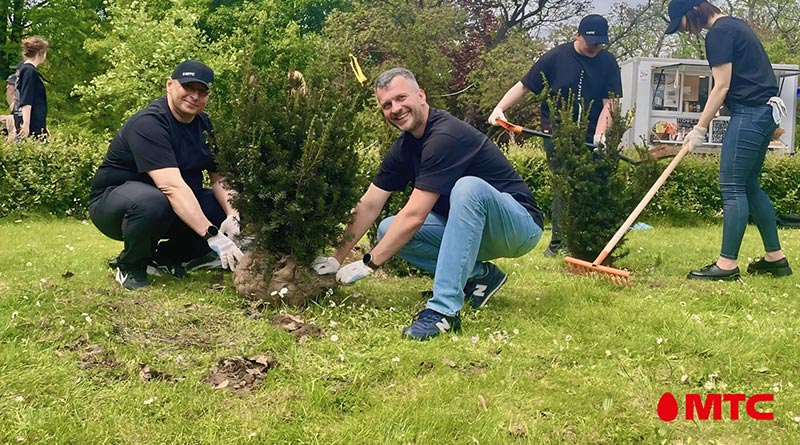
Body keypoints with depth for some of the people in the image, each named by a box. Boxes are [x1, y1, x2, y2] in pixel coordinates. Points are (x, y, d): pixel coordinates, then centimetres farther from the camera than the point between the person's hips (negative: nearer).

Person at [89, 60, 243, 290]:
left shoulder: (204, 125, 2)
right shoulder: (148, 123, -24)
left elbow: (220, 178, -3)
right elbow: (172, 186, -36)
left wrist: (232, 216, -24)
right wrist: (213, 236, -44)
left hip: (177, 208, 8)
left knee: (232, 210, -12)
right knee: (152, 202, -41)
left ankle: (166, 258, 6)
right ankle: (130, 267, -10)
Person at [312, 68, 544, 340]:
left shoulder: (445, 136, -25)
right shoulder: (405, 146, 2)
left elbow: (415, 216, -27)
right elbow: (368, 206, 4)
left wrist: (368, 264, -20)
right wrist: (337, 258, 1)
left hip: (519, 224, -8)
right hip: (471, 231, 8)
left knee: (468, 186, -38)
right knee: (389, 231, -6)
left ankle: (444, 310, -36)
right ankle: (479, 275, 0)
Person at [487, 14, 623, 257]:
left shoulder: (608, 62, 1)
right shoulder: (555, 57, -7)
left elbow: (609, 103, -1)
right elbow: (523, 86, -6)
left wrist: (599, 134, -15)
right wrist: (499, 108, -21)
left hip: (590, 138, 3)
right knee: (563, 189, -6)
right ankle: (558, 242, 2)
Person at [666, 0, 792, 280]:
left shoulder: (719, 33, -11)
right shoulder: (734, 25, 20)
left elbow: (721, 87, -14)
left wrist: (700, 128, -10)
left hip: (749, 113, -10)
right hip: (765, 111, 10)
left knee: (732, 186, -9)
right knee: (749, 185, 13)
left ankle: (727, 264, -8)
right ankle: (775, 258, 18)